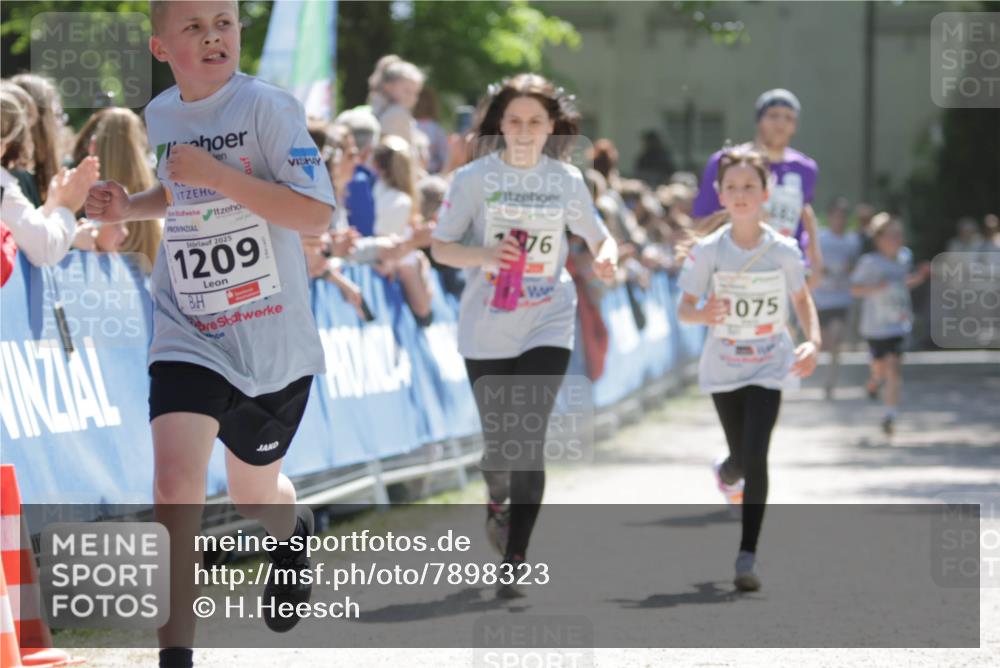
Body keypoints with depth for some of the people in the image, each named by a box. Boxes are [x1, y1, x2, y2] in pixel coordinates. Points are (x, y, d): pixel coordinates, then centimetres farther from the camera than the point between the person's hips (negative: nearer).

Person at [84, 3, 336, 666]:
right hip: (187, 334, 2)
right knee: (176, 481, -22)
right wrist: (128, 207, 4)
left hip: (274, 342, -2)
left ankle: (293, 532, 57)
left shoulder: (268, 107, -14)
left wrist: (216, 175, -26)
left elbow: (317, 213, -21)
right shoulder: (158, 116, 4)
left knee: (255, 496, 18)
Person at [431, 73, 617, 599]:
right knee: (498, 440, 6)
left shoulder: (567, 181, 3)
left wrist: (606, 257, -9)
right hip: (486, 331, 0)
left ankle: (513, 564, -10)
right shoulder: (475, 178, -3)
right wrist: (484, 254, -22)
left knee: (529, 439, -13)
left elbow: (598, 236, 15)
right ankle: (497, 500, 44)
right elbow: (440, 246, -2)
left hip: (547, 326, 0)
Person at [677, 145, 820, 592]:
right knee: (744, 458, 11)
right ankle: (728, 472, 53)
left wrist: (813, 341, -10)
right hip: (723, 366, 1)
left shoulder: (784, 250, -9)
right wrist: (702, 314, -30)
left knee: (755, 456, -15)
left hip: (769, 365, -1)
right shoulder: (709, 250, -10)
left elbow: (802, 299, 6)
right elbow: (683, 308, -7)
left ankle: (747, 556, -9)